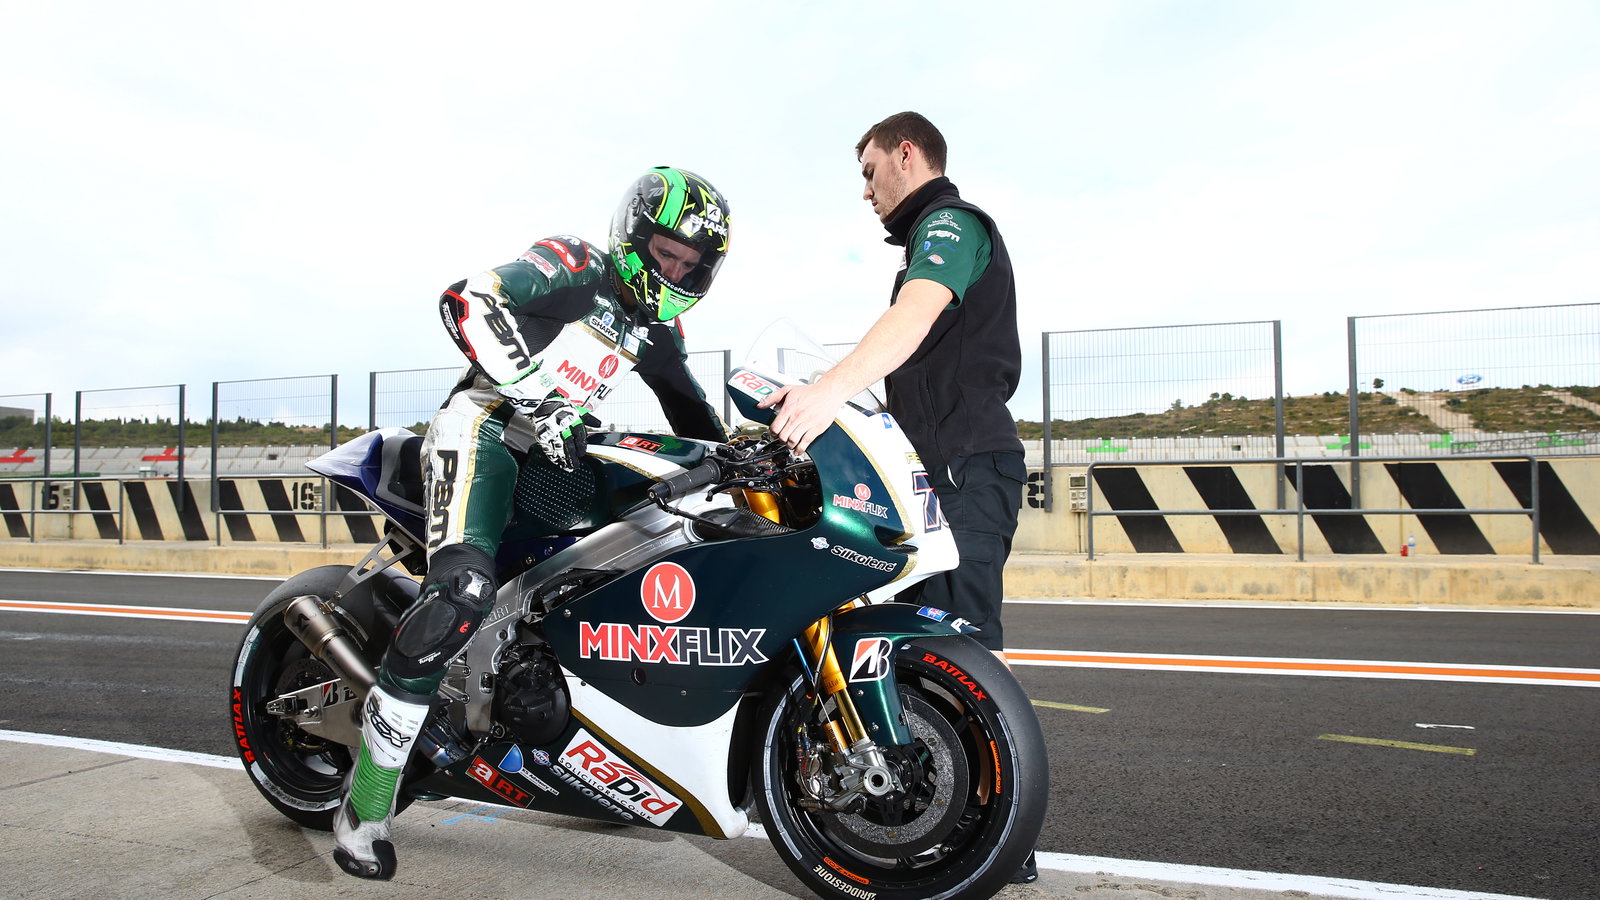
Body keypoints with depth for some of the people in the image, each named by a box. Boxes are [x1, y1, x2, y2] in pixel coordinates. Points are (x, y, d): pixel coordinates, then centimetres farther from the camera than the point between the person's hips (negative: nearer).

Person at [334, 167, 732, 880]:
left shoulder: (658, 330, 17)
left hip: (559, 449, 8)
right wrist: (538, 400, -27)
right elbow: (468, 298, -19)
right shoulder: (577, 266, -5)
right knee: (462, 587, -31)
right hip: (485, 425, -8)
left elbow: (692, 415, 25)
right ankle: (365, 806, -19)